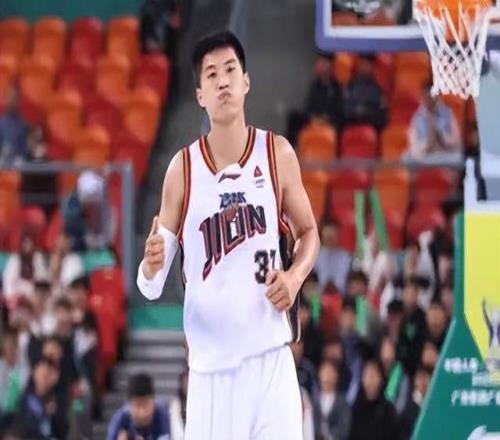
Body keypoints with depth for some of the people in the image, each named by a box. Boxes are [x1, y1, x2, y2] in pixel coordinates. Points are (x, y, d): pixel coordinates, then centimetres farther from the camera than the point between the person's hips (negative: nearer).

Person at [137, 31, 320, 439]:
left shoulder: (277, 154, 1)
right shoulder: (183, 169, -1)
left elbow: (309, 232, 14)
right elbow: (152, 285, 3)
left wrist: (294, 276, -6)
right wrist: (152, 266, -21)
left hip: (270, 356, 1)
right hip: (211, 362, 0)